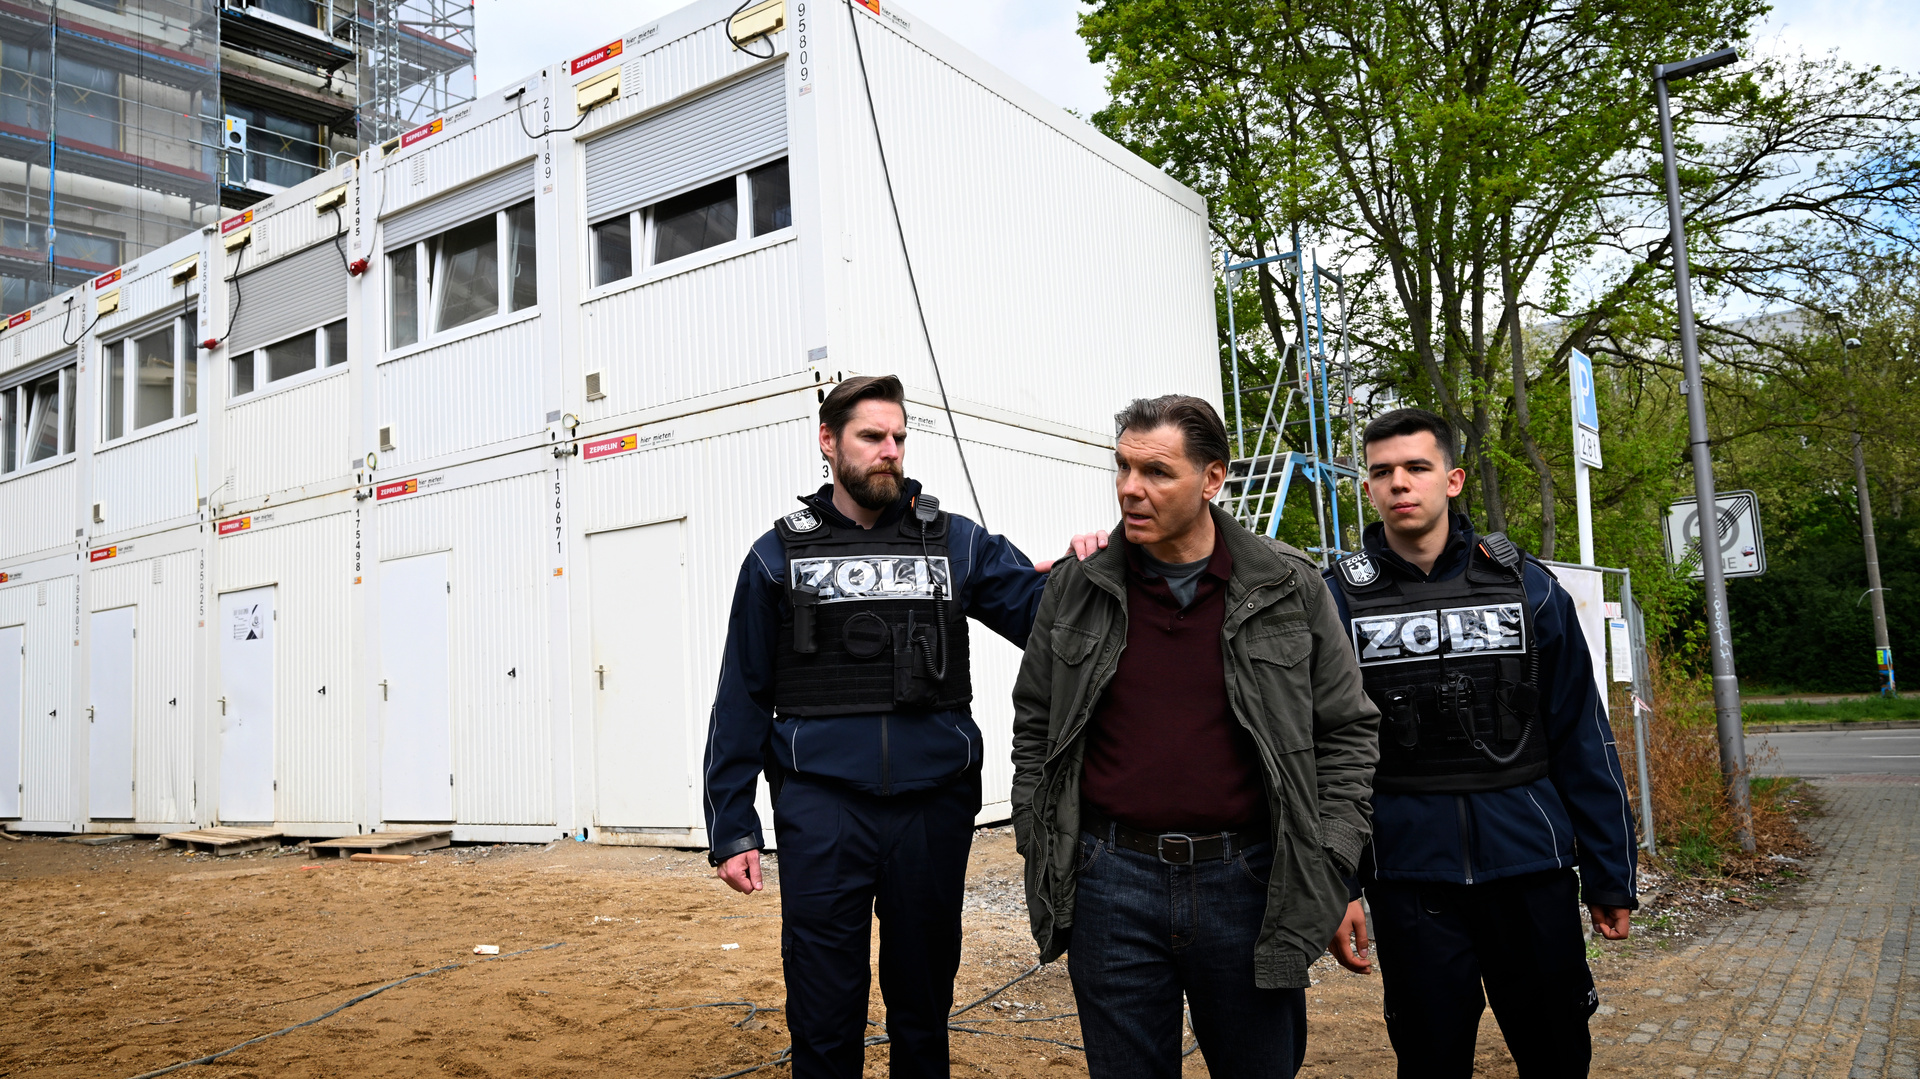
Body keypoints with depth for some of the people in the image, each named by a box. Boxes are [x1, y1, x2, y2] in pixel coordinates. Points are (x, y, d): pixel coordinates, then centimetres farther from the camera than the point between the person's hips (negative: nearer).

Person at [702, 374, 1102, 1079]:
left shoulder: (956, 542, 8)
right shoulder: (780, 556, 6)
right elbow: (743, 698, 5)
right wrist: (731, 829, 0)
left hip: (934, 806, 1)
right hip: (822, 808, -1)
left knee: (924, 1002, 15)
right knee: (824, 1016, 6)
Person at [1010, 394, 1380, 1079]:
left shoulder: (1291, 588, -1)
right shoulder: (1075, 589, 2)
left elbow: (1347, 730, 4)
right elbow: (1034, 725, 10)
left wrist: (1329, 869, -3)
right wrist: (1040, 854, 6)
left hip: (1249, 885, 0)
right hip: (1110, 885, 1)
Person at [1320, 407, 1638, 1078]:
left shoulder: (1526, 586, 2)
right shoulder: (1338, 600, -1)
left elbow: (1583, 740, 6)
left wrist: (1610, 873, 5)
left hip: (1532, 867, 1)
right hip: (1409, 878, -1)